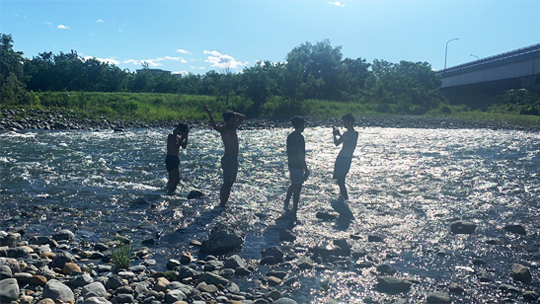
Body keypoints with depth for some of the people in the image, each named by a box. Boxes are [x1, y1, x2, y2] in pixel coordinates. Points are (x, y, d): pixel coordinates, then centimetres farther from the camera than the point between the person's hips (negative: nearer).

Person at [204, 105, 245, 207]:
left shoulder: (234, 128, 13)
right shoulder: (223, 129, -9)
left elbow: (243, 117, 21)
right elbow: (214, 126, -31)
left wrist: (234, 114, 7)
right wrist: (209, 113, -42)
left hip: (235, 159, 8)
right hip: (228, 159, -8)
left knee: (230, 183, 10)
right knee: (227, 182, -10)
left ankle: (224, 203, 17)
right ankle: (221, 204, -7)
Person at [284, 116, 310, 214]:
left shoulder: (290, 136, 8)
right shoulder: (300, 137, -18)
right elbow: (301, 154, -21)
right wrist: (306, 168, -18)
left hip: (291, 165, 9)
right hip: (298, 166, -8)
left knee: (293, 184, 23)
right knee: (297, 188, 1)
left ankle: (286, 204, 25)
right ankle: (294, 210, 7)